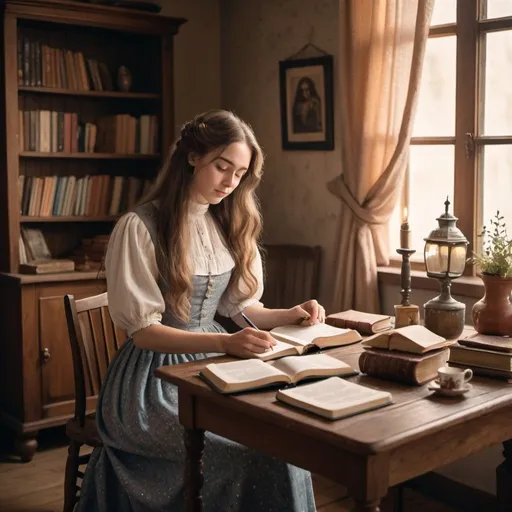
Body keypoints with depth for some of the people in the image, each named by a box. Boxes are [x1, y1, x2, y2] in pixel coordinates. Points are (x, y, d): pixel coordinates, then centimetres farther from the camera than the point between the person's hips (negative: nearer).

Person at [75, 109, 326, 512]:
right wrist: (225, 343, -29)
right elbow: (143, 331, -16)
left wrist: (291, 315, -7)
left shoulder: (231, 224, 10)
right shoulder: (140, 227, -13)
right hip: (156, 377, -6)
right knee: (256, 456, -24)